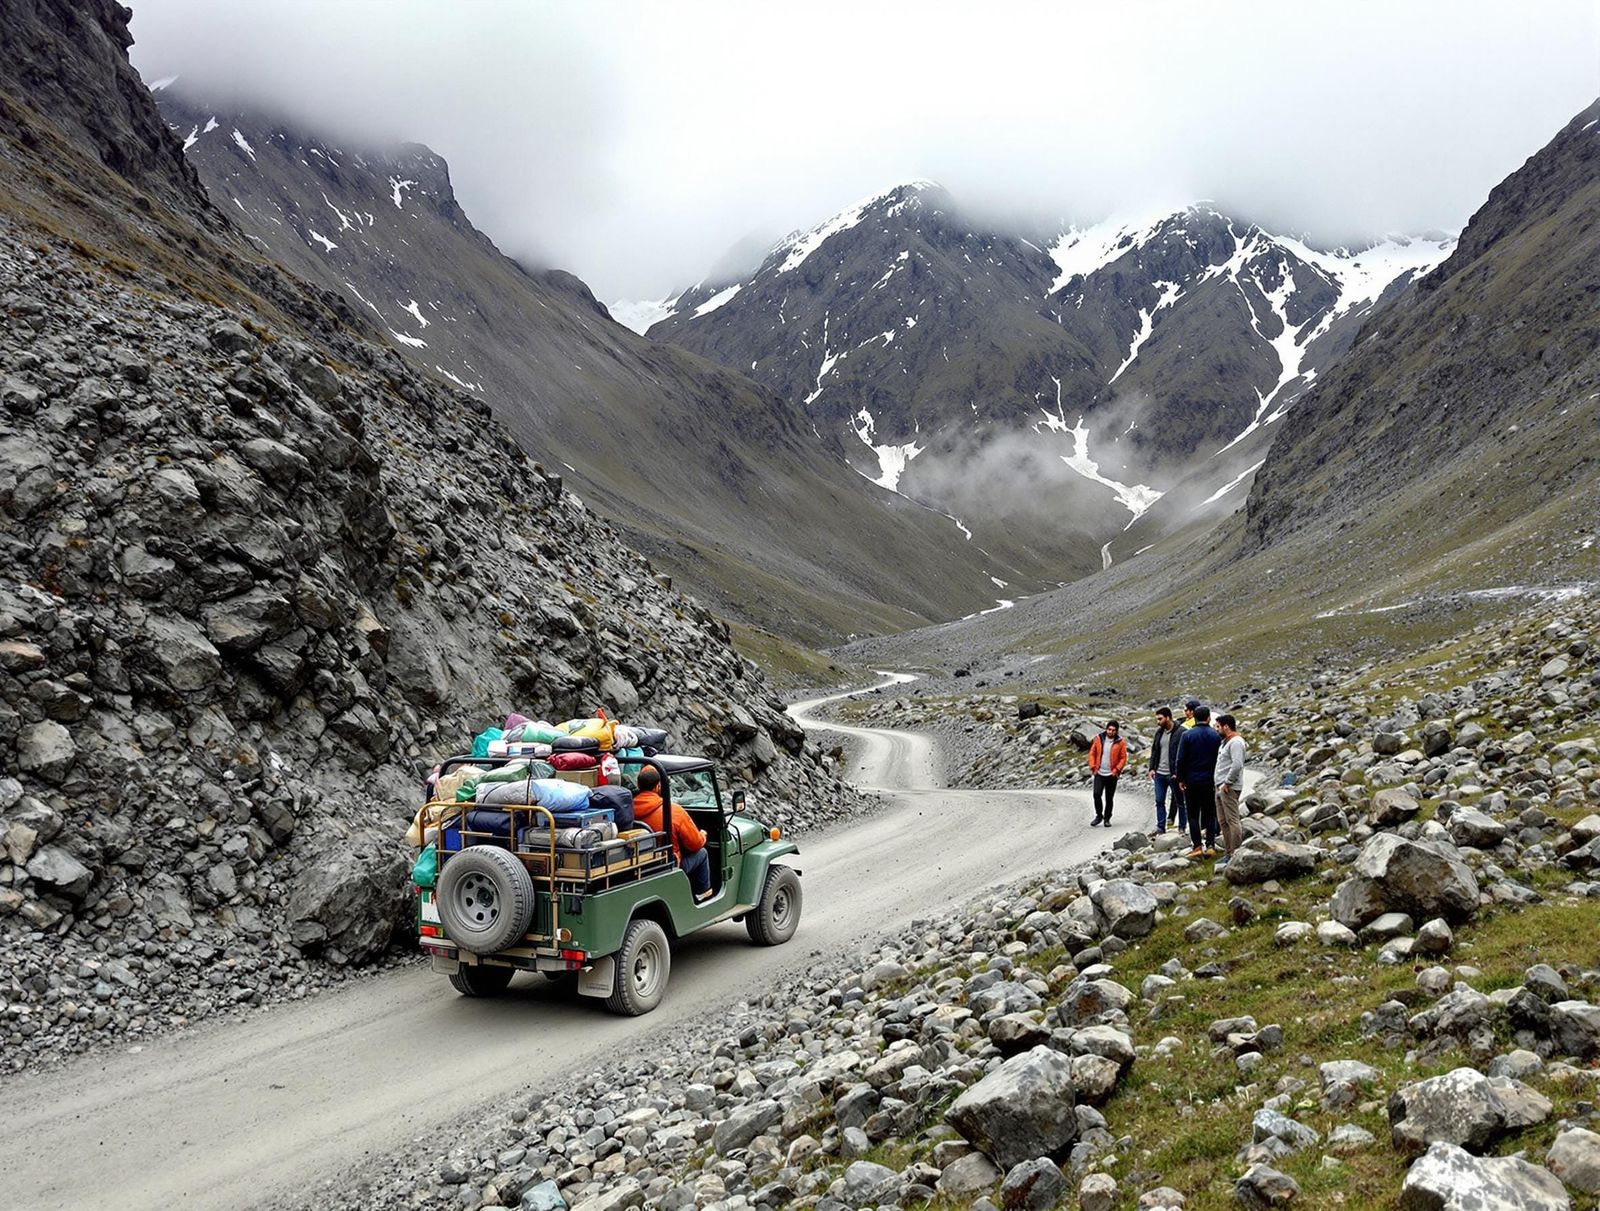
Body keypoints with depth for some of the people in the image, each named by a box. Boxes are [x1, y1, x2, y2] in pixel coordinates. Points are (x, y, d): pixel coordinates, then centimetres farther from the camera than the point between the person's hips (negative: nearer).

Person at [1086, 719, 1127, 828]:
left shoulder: (1120, 742, -3)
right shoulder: (1099, 739, 0)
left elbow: (1123, 758, -1)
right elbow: (1092, 753, 5)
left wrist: (1117, 770, -11)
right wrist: (1093, 767, -4)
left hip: (1112, 775, -1)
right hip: (1099, 774, 1)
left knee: (1109, 798, 6)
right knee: (1097, 794, -11)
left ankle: (1107, 819, 20)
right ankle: (1099, 816, 8)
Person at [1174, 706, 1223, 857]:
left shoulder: (1187, 735, -7)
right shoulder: (1216, 735, 0)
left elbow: (1181, 759, -8)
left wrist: (1181, 779, 2)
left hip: (1192, 781, -2)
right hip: (1210, 781, 2)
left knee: (1193, 815, 5)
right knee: (1210, 814, 10)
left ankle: (1197, 846, 2)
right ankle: (1210, 845, 3)